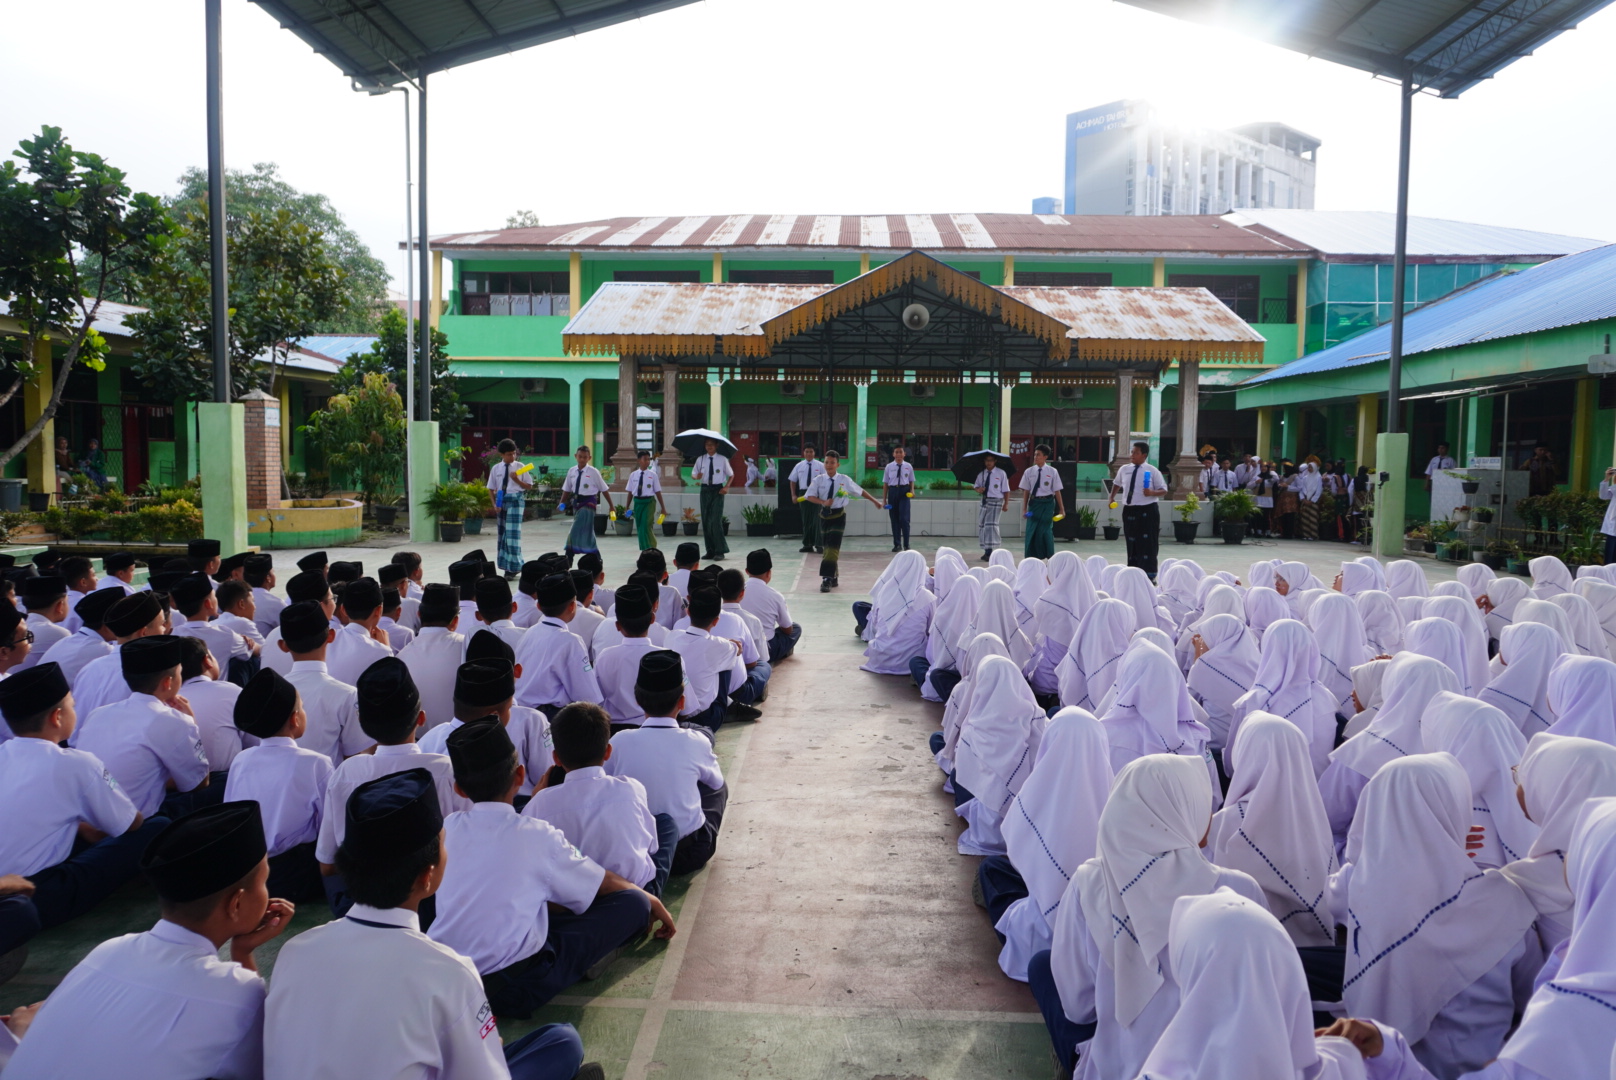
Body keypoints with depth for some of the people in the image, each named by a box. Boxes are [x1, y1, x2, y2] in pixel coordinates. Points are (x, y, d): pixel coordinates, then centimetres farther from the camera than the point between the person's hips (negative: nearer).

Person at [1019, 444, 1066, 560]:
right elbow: (1026, 491, 4)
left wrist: (1062, 509, 1)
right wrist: (1024, 509, 0)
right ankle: (1031, 558, 14)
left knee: (1045, 531, -3)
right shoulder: (1029, 472, 1)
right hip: (1034, 502, 2)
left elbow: (1057, 491, 0)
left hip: (1047, 503, -2)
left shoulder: (1052, 472, -3)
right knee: (1032, 531, 3)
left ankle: (1050, 557, 12)